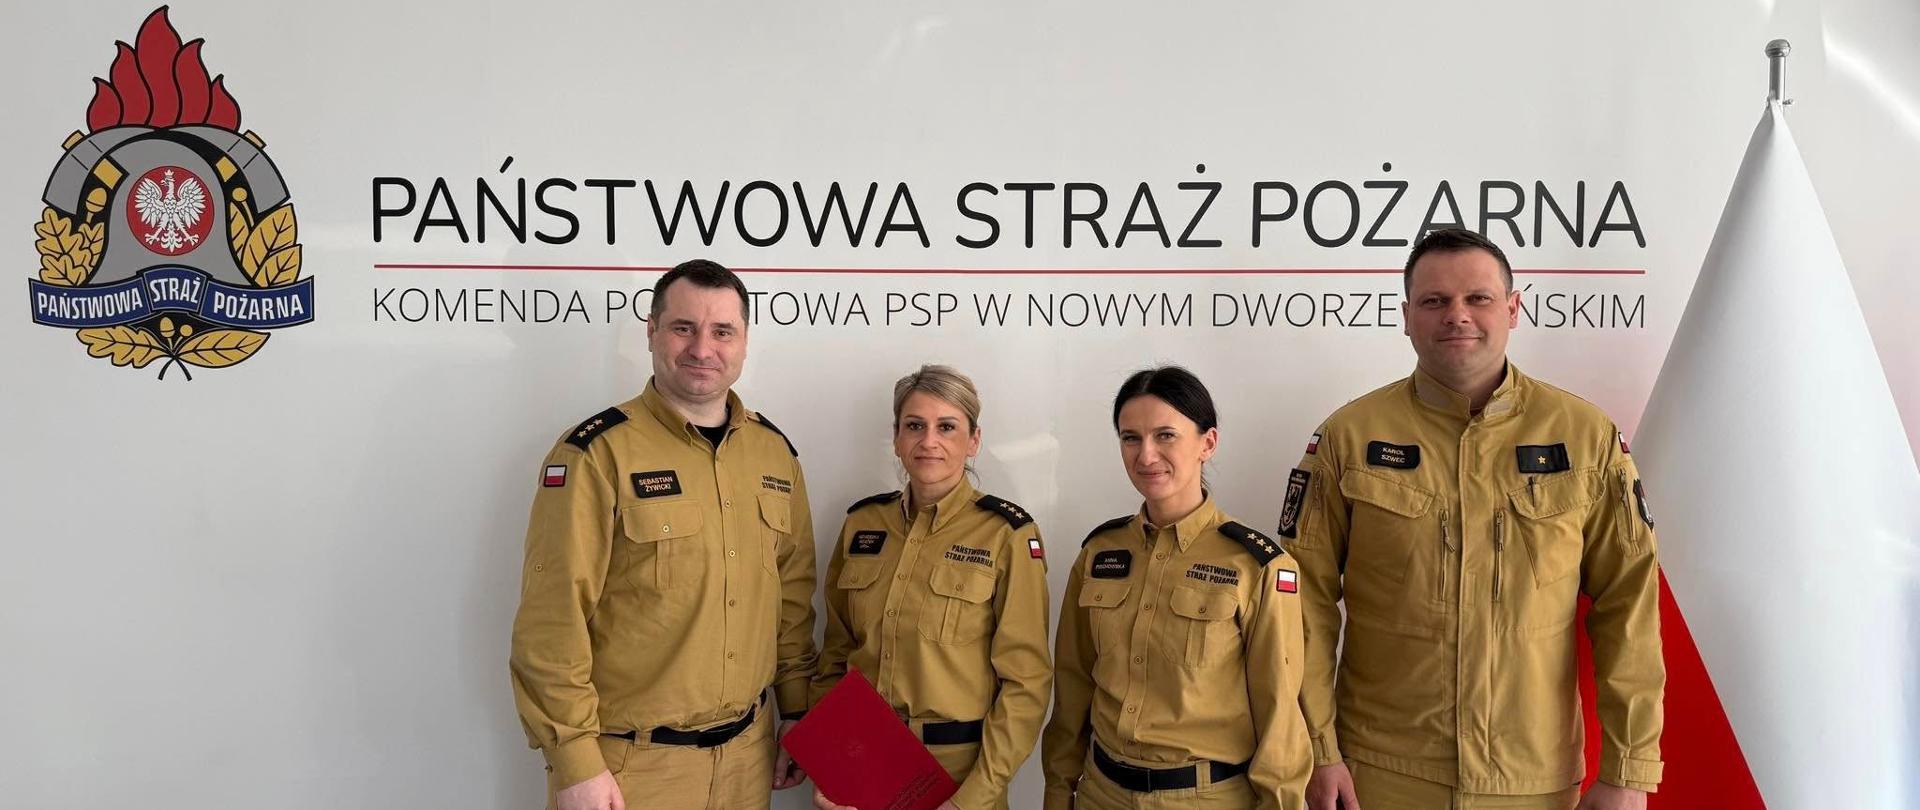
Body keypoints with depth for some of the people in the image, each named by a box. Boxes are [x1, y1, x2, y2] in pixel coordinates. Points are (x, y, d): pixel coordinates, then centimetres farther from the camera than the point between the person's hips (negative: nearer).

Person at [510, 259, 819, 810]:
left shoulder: (775, 452, 5)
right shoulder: (599, 452, -13)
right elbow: (552, 621, -15)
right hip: (630, 765, -5)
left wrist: (797, 712, 10)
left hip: (747, 754, 5)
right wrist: (574, 761, -15)